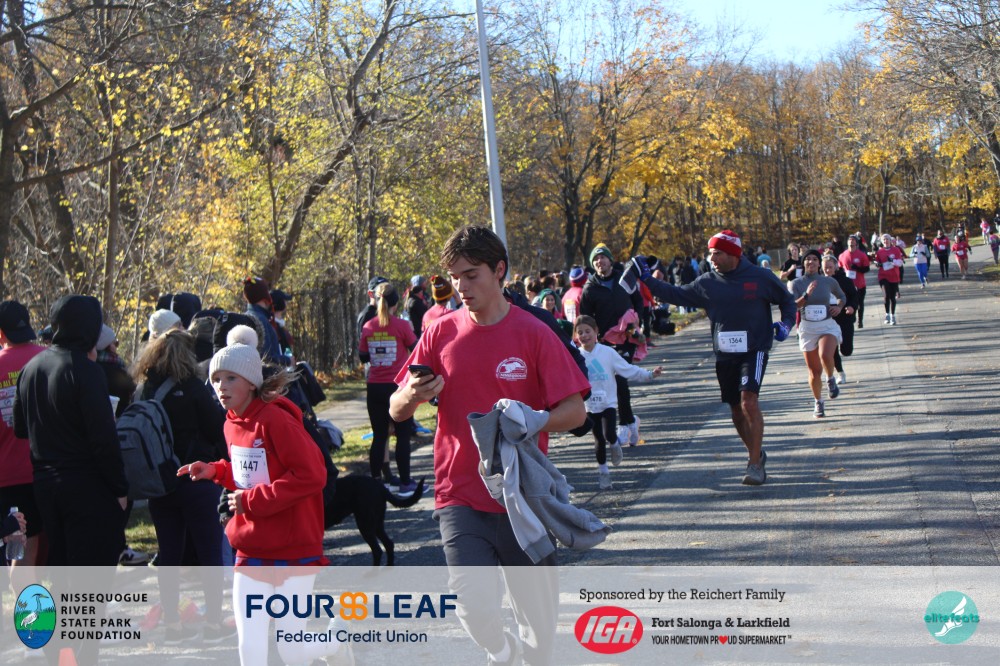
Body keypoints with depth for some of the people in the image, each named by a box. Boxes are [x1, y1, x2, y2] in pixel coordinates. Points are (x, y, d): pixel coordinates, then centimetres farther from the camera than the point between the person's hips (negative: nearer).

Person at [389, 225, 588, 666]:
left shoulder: (533, 334, -3)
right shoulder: (440, 334, 3)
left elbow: (575, 412, -6)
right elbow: (396, 412, 6)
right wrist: (413, 396, -17)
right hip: (460, 495, 1)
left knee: (539, 607, 9)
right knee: (474, 604, -14)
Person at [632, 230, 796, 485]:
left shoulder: (760, 277, -4)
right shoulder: (706, 283, 4)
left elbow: (787, 300, 10)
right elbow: (676, 295, 12)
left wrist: (786, 323, -7)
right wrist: (647, 279, 6)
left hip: (754, 350, -4)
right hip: (724, 355, 5)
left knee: (749, 400, -21)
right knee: (736, 409, 9)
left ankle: (756, 464, -17)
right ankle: (756, 453, 31)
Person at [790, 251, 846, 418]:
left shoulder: (829, 282, 2)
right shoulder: (797, 283, -1)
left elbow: (842, 296, 21)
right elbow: (792, 306, -15)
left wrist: (839, 307, 1)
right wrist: (806, 295, -28)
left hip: (828, 326, -1)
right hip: (807, 328, 1)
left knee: (825, 356, -32)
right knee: (814, 371, 6)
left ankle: (831, 379, 0)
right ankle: (818, 403, 28)